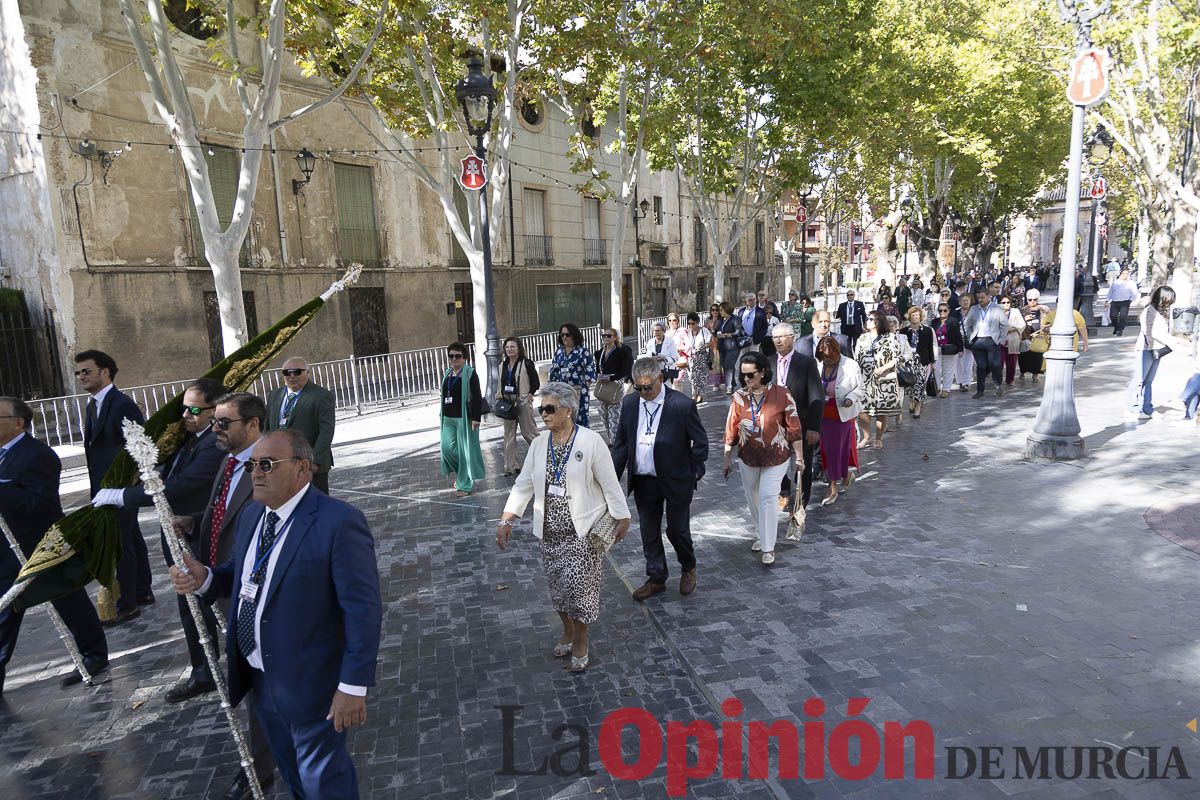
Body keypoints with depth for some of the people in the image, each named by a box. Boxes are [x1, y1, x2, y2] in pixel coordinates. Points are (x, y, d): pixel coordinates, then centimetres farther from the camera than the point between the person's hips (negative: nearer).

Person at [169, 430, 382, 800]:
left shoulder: (339, 522, -25)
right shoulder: (250, 515, 1)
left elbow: (363, 610, -24)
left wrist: (354, 685, -23)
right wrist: (204, 578, -6)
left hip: (310, 682, -7)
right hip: (258, 675, 8)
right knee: (290, 768, 28)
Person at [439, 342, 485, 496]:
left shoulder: (470, 373, -8)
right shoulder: (447, 373, 13)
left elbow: (477, 397, -13)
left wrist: (476, 418, -18)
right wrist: (442, 414, 20)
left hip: (464, 418, -6)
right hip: (448, 418, 6)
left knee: (465, 450, 0)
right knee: (447, 447, 0)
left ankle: (465, 484, 11)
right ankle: (460, 472, 26)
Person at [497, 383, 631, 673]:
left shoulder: (590, 441, -14)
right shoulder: (539, 444, 1)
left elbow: (610, 484, -9)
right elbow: (524, 484, 4)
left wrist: (622, 518, -6)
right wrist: (506, 520, -2)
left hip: (582, 531, -5)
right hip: (551, 532, 5)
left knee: (579, 585, -3)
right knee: (558, 585, 15)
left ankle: (581, 641, 20)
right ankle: (568, 631, 39)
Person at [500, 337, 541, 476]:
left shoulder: (526, 364, -8)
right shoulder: (503, 365, 11)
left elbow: (535, 382, -5)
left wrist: (530, 394, -14)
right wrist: (499, 396, 3)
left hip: (523, 403, -6)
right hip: (507, 403, 6)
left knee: (528, 432, -1)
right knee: (509, 435, 8)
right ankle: (510, 467, 16)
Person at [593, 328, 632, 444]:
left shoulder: (621, 352, -6)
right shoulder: (600, 353, 15)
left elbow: (624, 370, -11)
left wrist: (610, 378, -17)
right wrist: (598, 378, -1)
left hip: (615, 385, -7)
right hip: (602, 385, 7)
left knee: (614, 414, -8)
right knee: (603, 413, 7)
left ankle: (614, 440, -3)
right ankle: (611, 437, 17)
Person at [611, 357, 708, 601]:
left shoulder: (682, 405, -16)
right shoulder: (629, 403, -3)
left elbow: (700, 442, -6)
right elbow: (621, 442, 5)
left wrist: (694, 474, -6)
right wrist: (613, 477, 1)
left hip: (676, 480, -4)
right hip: (643, 482, 4)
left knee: (677, 530, 11)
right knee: (649, 532, 14)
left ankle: (688, 568, 40)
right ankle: (656, 580, 32)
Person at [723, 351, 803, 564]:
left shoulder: (781, 394, -15)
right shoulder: (739, 397, -7)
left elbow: (794, 427, -9)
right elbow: (731, 429, 0)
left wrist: (800, 456, -5)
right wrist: (727, 458, 4)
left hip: (776, 457, -4)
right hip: (748, 457, 4)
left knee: (767, 497, -8)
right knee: (752, 497, 16)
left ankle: (768, 547, 5)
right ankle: (761, 534, 38)